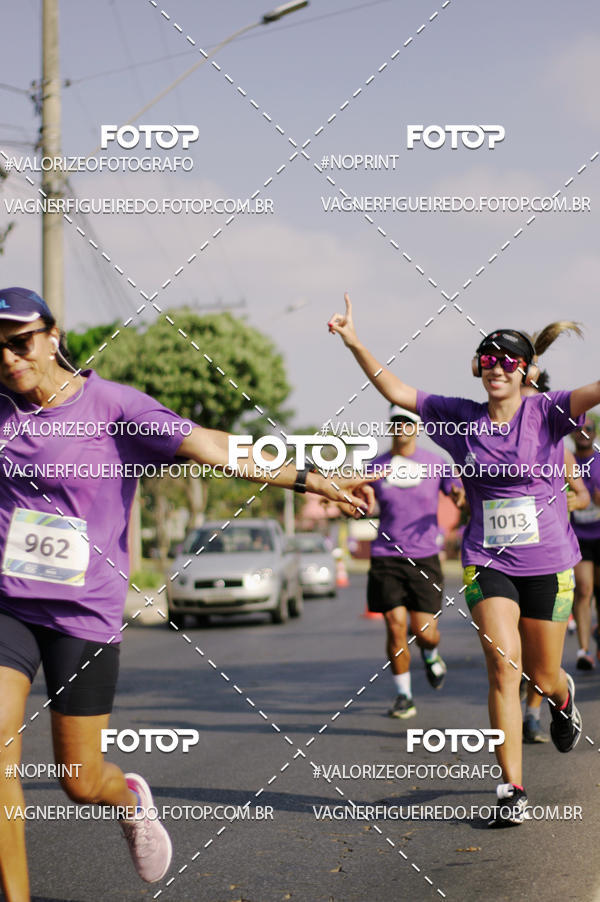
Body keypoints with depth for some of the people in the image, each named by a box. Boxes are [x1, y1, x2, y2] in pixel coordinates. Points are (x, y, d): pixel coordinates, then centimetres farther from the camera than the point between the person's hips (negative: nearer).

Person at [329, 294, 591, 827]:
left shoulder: (546, 413, -6)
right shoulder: (460, 418, 1)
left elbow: (592, 393, -22)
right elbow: (397, 392, 2)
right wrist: (355, 343, -7)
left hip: (548, 563, -1)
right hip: (487, 563, 1)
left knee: (543, 676, 12)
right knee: (503, 663, -16)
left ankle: (563, 696, 52)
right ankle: (513, 790, -10)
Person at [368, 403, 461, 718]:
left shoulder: (434, 463, 3)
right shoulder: (376, 466, 7)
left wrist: (460, 495, -19)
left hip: (424, 557, -1)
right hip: (386, 557, 1)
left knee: (424, 631, -4)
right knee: (395, 628, -8)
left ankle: (430, 655, 34)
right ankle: (403, 695, 7)